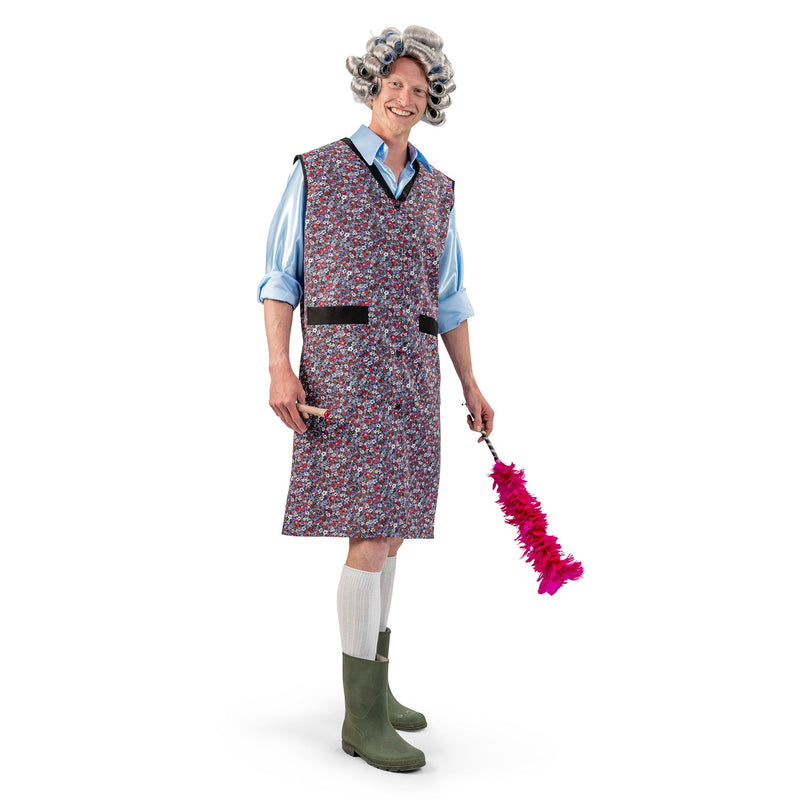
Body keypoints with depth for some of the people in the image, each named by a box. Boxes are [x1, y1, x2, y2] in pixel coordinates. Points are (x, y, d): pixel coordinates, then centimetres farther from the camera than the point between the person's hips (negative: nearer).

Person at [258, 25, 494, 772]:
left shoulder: (435, 189, 16)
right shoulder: (315, 170, 2)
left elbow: (448, 297, 18)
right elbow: (279, 278, -1)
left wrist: (471, 385, 14)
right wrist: (279, 368, -14)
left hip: (409, 372, 6)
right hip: (343, 364, -6)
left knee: (387, 526, 9)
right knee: (373, 532, -14)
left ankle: (371, 685, 22)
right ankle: (364, 717, -6)